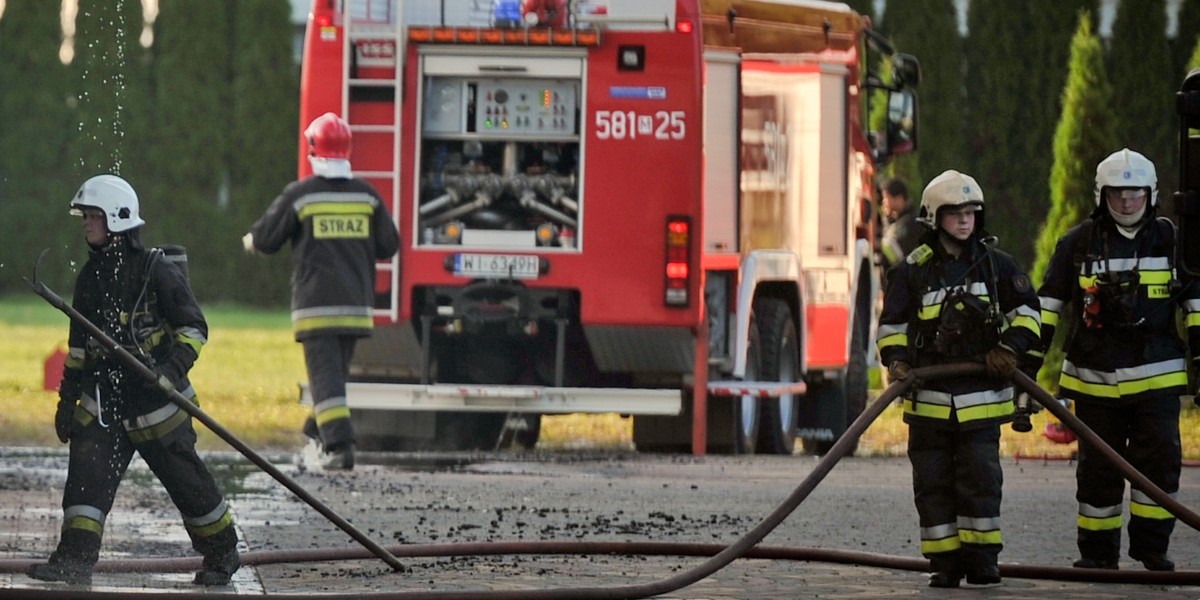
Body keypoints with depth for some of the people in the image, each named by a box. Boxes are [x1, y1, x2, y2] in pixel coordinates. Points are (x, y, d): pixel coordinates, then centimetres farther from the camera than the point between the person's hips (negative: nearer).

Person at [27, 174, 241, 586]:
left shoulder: (156, 271, -11)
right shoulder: (90, 278, 9)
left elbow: (194, 327, -10)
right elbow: (78, 345, 18)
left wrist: (174, 367, -26)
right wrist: (67, 398, 16)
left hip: (155, 402, -5)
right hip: (103, 399, 5)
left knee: (186, 480, 4)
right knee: (86, 469, -11)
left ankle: (222, 554, 20)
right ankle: (75, 560, -13)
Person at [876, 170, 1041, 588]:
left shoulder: (995, 264, 4)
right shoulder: (914, 270, 1)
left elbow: (1027, 309, 12)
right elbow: (893, 324, 8)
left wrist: (1011, 347, -4)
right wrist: (897, 360, -9)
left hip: (981, 395, 0)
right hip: (928, 399, 0)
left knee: (980, 479, -5)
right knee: (933, 483, 2)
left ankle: (982, 558, 5)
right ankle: (945, 562, 9)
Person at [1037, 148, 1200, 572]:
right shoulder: (1078, 243, 4)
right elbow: (1048, 303, 8)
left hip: (1156, 376, 0)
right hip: (1094, 378, 0)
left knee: (1160, 459, -9)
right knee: (1098, 469, 5)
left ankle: (1151, 545, 2)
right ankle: (1097, 551, 14)